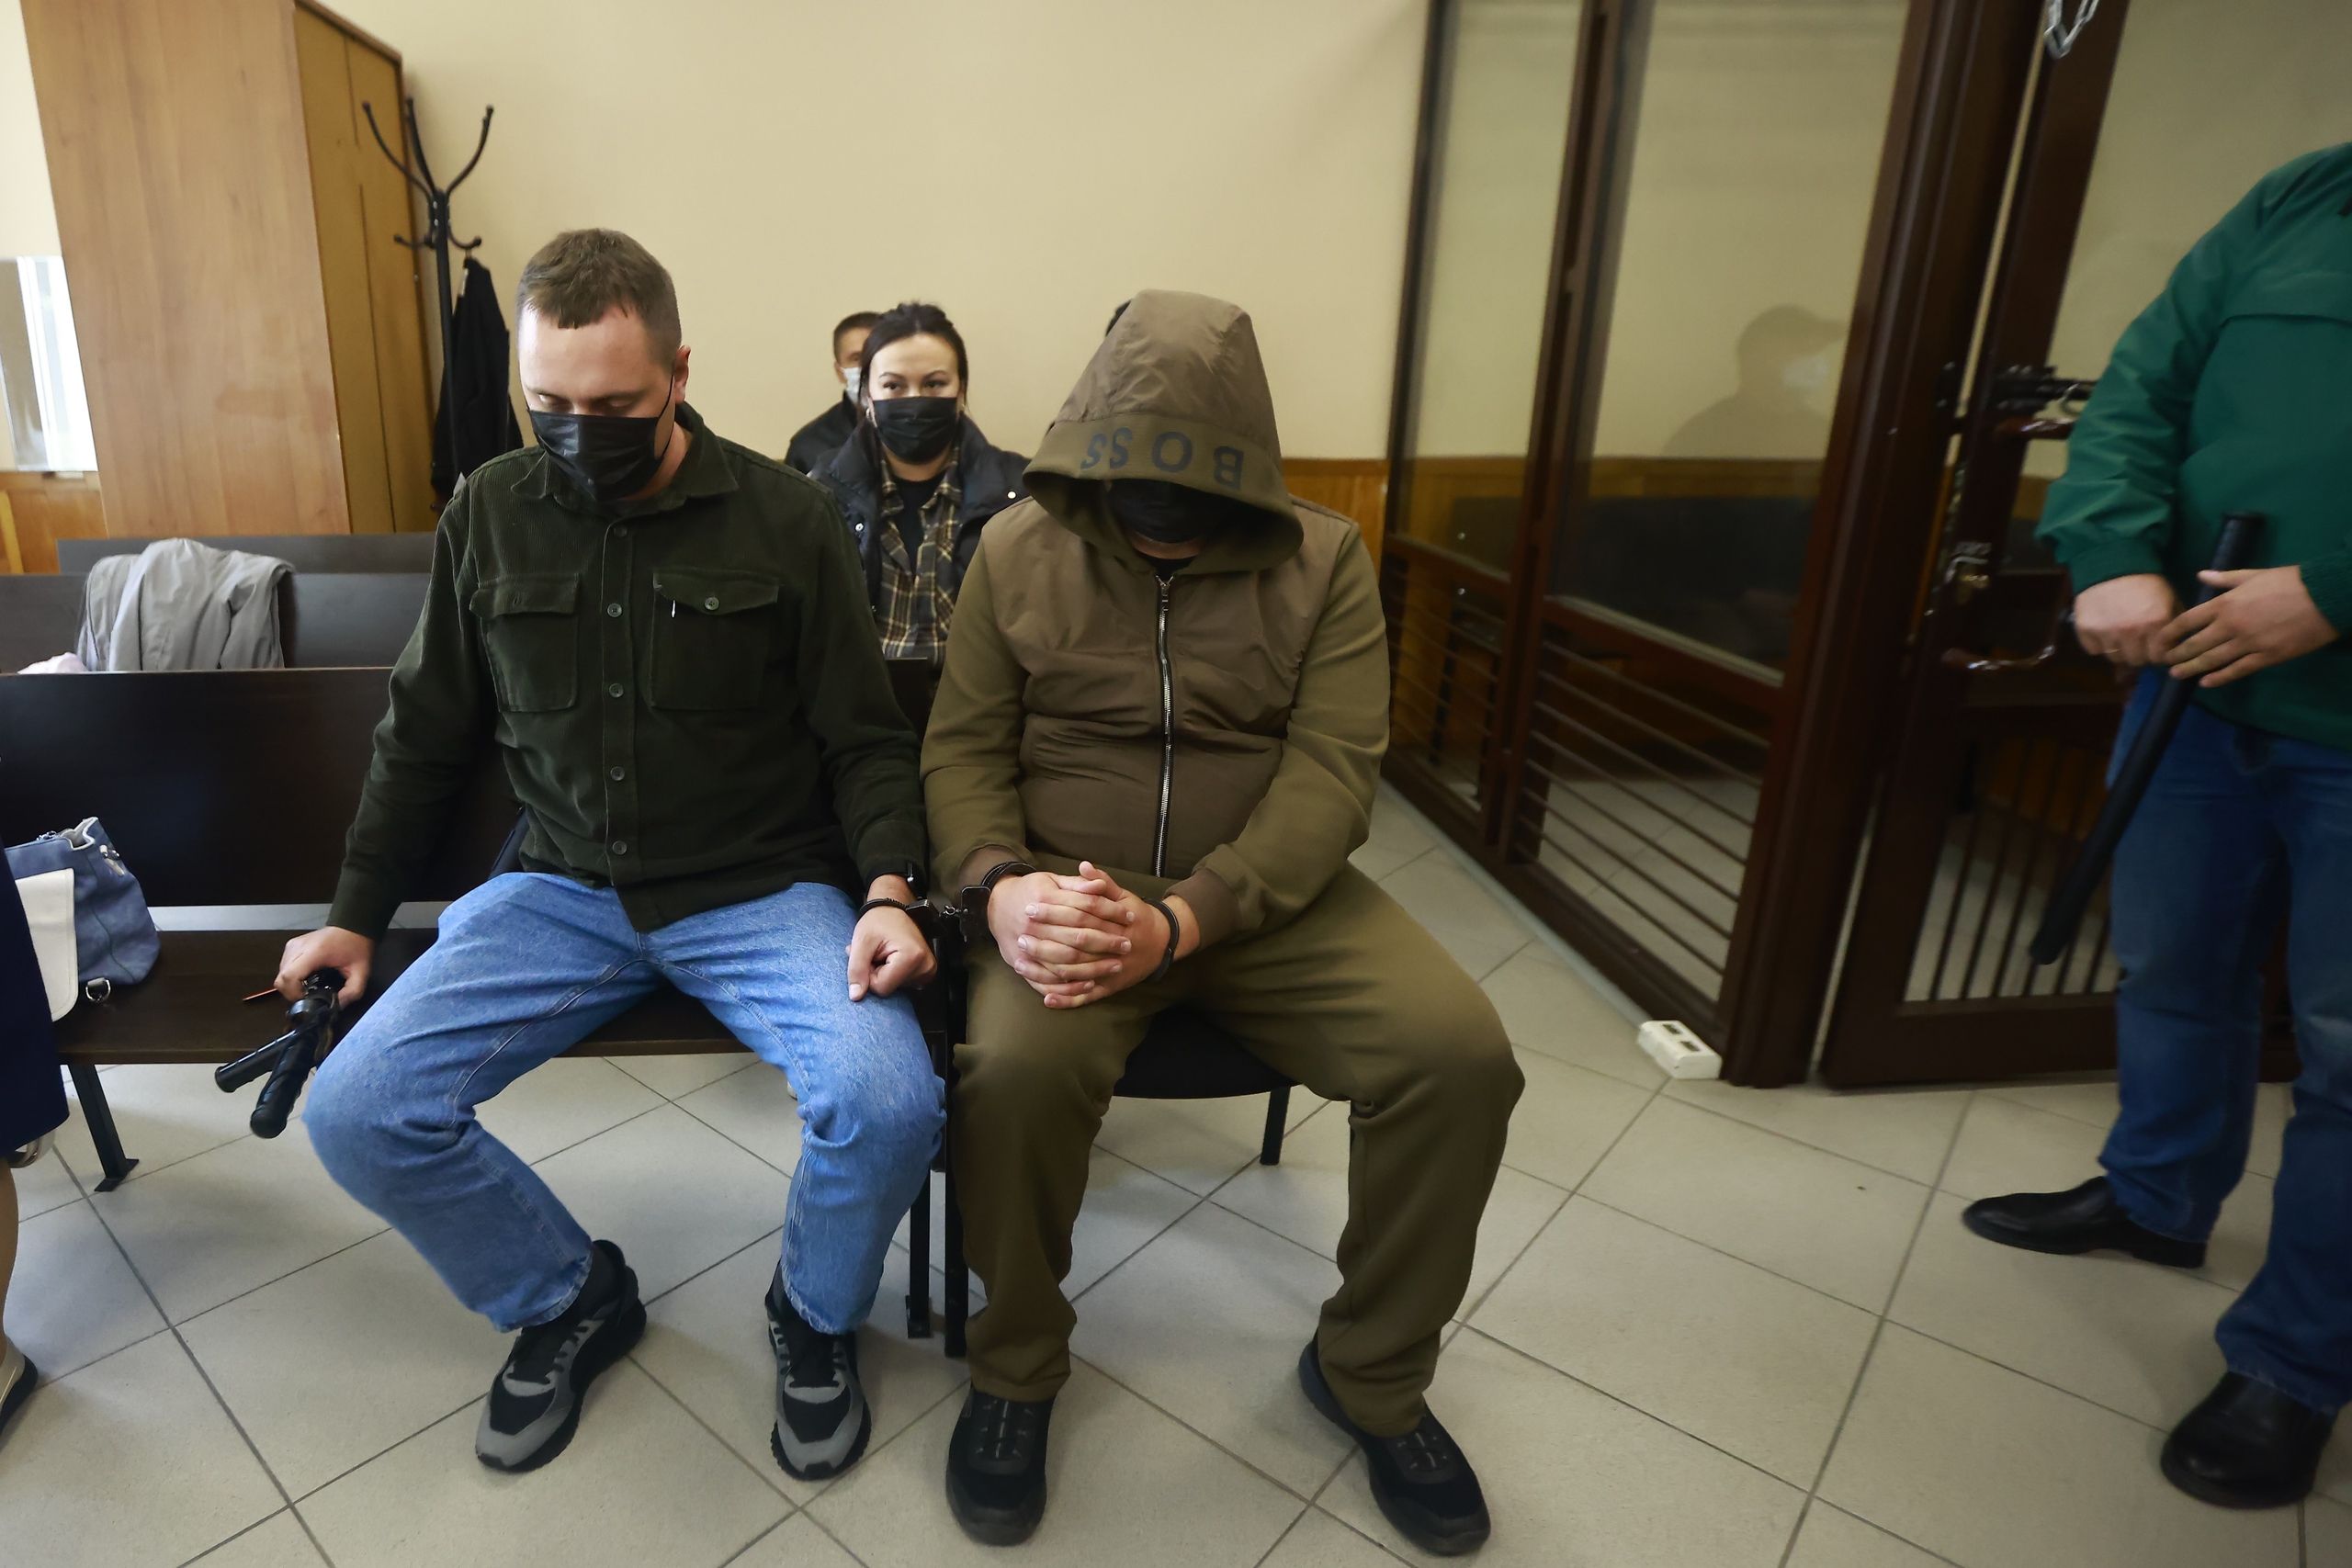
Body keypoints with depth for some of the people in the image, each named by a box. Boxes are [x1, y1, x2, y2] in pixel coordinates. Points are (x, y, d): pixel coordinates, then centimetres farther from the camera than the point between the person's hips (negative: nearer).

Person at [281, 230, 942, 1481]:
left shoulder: (785, 517, -5)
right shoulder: (489, 513, 4)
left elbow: (863, 740, -2)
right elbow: (424, 737, 14)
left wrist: (888, 889, -18)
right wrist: (354, 916, 14)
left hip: (762, 890, -3)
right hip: (565, 889, 4)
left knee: (886, 1103, -28)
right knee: (355, 1113, -14)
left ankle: (816, 1314, 9)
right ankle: (567, 1298, 16)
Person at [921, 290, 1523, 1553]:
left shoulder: (1322, 561, 0)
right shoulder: (1018, 550, 5)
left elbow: (1332, 773, -9)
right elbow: (963, 746, 4)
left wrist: (1181, 922, -24)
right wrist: (999, 884, -18)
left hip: (1267, 893, 1)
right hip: (1070, 887, 0)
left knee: (1460, 1054, -21)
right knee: (1015, 1069, -31)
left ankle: (1371, 1373, 8)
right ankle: (1015, 1372, 2)